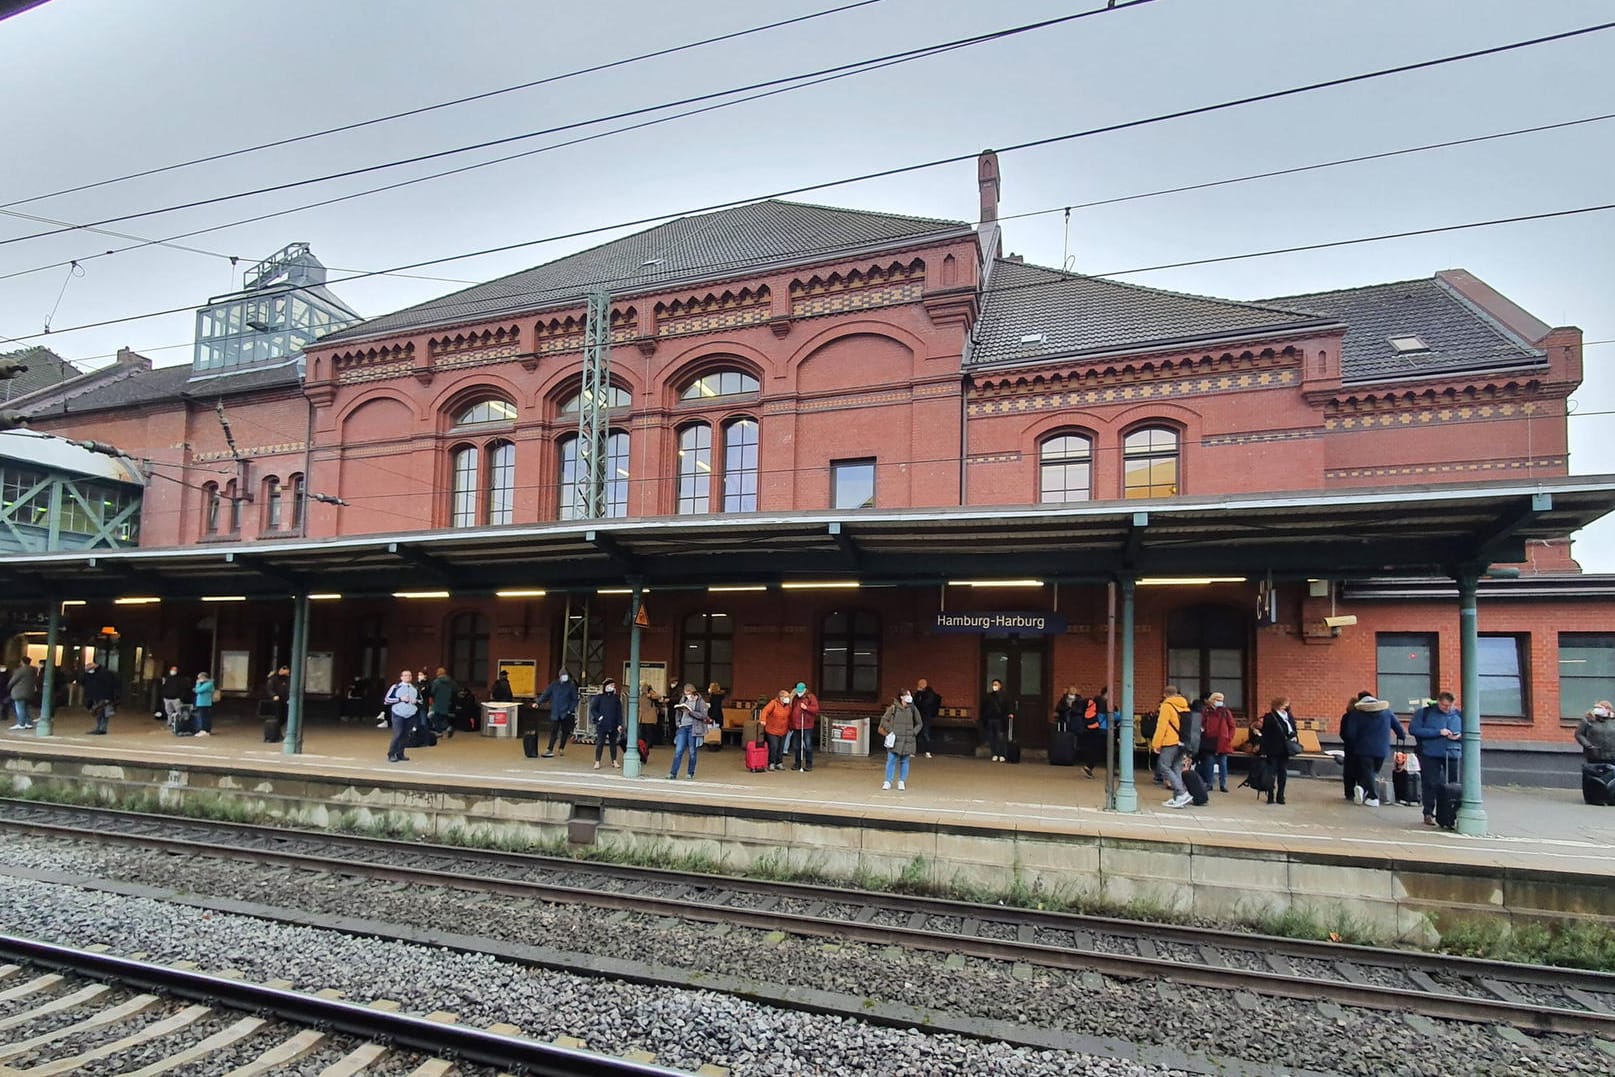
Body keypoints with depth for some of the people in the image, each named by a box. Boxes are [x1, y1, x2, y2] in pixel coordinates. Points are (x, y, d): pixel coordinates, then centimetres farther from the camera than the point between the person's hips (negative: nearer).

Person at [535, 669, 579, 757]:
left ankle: (562, 749, 21)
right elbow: (546, 695, 2)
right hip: (555, 713, 0)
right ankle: (550, 749, -2)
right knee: (553, 731, -5)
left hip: (566, 713, 0)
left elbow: (574, 699, 1)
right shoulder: (554, 684, 3)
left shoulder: (571, 686, -1)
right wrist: (538, 703, -10)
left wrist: (571, 709, -10)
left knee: (565, 731, 7)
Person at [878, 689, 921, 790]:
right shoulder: (893, 708, -3)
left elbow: (919, 724, 14)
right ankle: (888, 782, 6)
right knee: (891, 760, -3)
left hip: (908, 740, 2)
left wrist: (913, 733, 1)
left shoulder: (913, 709, 3)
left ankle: (901, 782, 19)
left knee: (904, 761, 6)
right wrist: (890, 730, -4)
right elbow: (884, 720, 4)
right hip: (895, 739, -2)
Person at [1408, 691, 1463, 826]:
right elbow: (1413, 729, -11)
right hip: (1430, 755, -3)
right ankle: (1428, 814, 9)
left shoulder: (1459, 715, 10)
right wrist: (1438, 732, -16)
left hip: (1453, 754, 3)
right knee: (1430, 784, 0)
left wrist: (1460, 736, -7)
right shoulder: (1424, 713, 0)